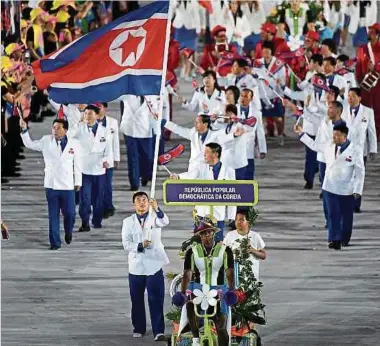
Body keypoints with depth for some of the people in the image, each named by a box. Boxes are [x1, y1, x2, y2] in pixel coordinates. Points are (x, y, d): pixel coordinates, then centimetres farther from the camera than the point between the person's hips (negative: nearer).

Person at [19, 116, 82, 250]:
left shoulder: (74, 144, -3)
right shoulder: (46, 141, 1)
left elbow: (77, 164, 4)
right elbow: (29, 144, 11)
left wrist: (78, 182, 9)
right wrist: (24, 130, -3)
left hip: (67, 185, -1)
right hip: (51, 185, 1)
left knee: (69, 213, 1)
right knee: (53, 215, 3)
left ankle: (68, 233, 31)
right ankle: (55, 242, 10)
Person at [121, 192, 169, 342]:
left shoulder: (154, 217, 4)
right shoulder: (128, 222, 8)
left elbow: (164, 222, -20)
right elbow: (126, 244, -1)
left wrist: (157, 210, -38)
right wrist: (140, 246, -19)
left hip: (154, 265, -2)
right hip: (136, 266, 2)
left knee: (156, 299, -9)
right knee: (136, 300, 8)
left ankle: (159, 331, -13)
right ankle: (139, 328, 21)